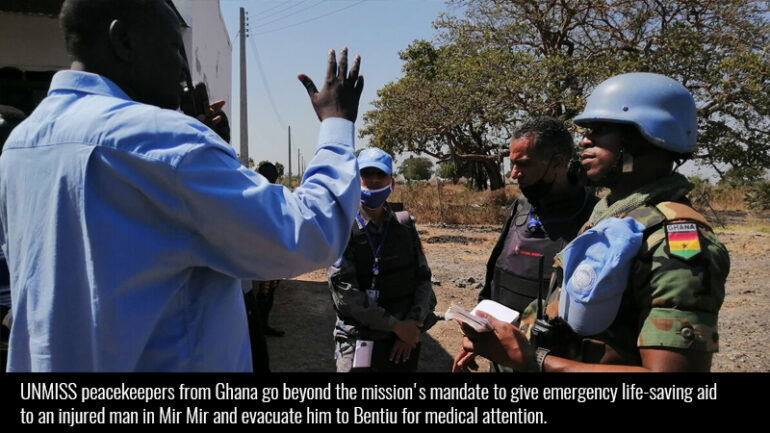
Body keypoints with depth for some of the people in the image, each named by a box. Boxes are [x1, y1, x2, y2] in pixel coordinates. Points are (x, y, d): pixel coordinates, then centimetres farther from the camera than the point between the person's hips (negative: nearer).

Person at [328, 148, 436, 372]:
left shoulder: (405, 225, 4)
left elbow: (423, 278, 5)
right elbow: (344, 293, -15)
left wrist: (415, 324, -8)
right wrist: (395, 325, -14)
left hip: (405, 340, 4)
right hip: (359, 339, -4)